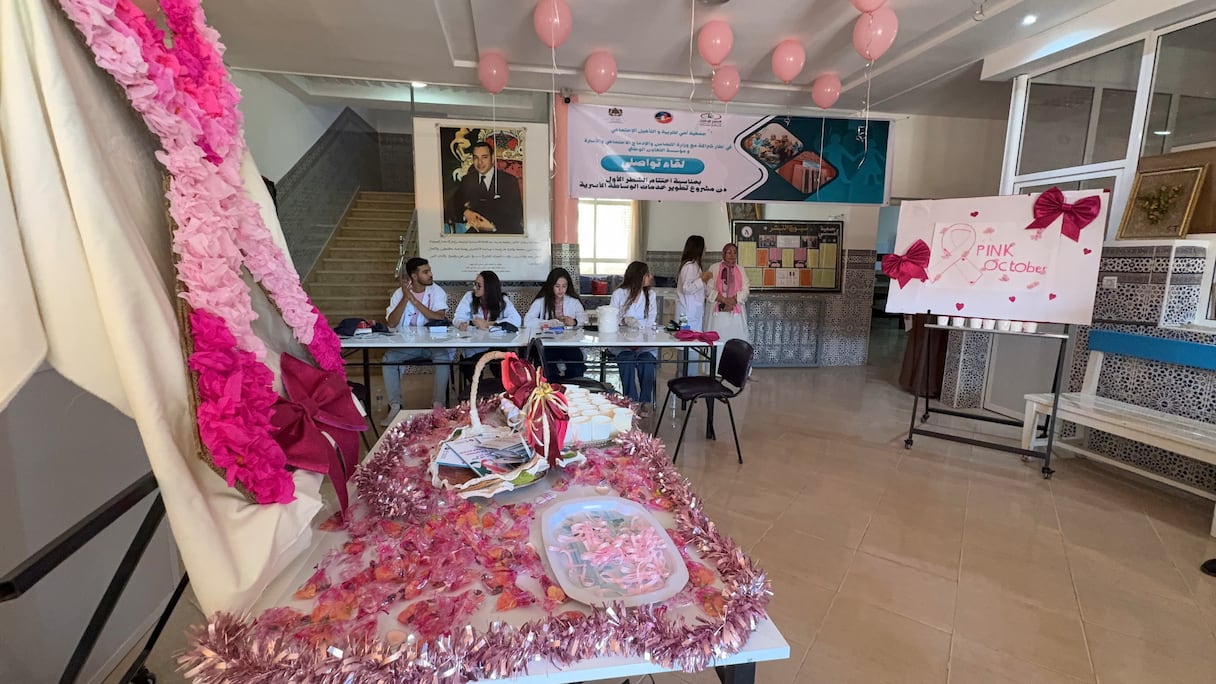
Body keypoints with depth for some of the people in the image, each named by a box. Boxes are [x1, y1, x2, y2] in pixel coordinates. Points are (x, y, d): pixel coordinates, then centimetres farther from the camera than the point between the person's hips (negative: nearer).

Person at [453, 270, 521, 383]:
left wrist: (488, 324, -20)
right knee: (466, 369, -22)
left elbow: (516, 320, -18)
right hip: (473, 349, 2)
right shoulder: (469, 296, 1)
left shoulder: (502, 300, -4)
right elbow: (457, 318, -4)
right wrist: (463, 324, -29)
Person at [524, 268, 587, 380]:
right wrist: (552, 322, -17)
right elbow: (527, 321, -8)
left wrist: (575, 322, -23)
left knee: (577, 371, -25)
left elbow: (583, 319, -1)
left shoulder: (574, 301, 10)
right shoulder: (541, 301, 4)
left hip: (569, 343, 1)